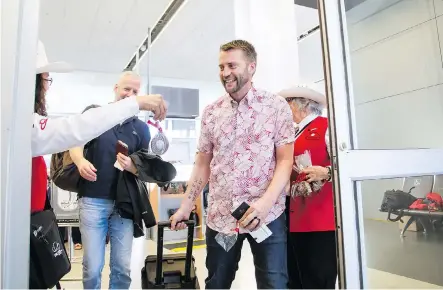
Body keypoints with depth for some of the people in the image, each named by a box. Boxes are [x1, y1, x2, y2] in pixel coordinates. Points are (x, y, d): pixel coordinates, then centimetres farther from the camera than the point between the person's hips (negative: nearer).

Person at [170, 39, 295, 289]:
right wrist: (186, 206, 10)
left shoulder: (277, 106, -2)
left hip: (267, 215, -3)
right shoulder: (211, 112, 8)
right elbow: (203, 163, 12)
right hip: (220, 217, 3)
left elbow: (285, 161, -5)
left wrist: (265, 202, -19)